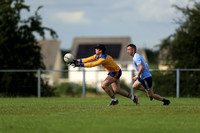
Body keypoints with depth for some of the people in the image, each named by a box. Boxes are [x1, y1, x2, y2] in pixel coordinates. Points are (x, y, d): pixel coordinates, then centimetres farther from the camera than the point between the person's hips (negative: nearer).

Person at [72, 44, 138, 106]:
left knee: (104, 85, -18)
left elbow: (93, 64, -33)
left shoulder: (103, 59, -29)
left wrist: (81, 65, -31)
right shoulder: (97, 56, 0)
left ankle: (114, 100, -4)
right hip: (112, 72, 10)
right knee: (116, 90, 9)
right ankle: (132, 97, 23)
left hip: (116, 72, -10)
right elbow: (88, 59, 1)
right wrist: (78, 61, -9)